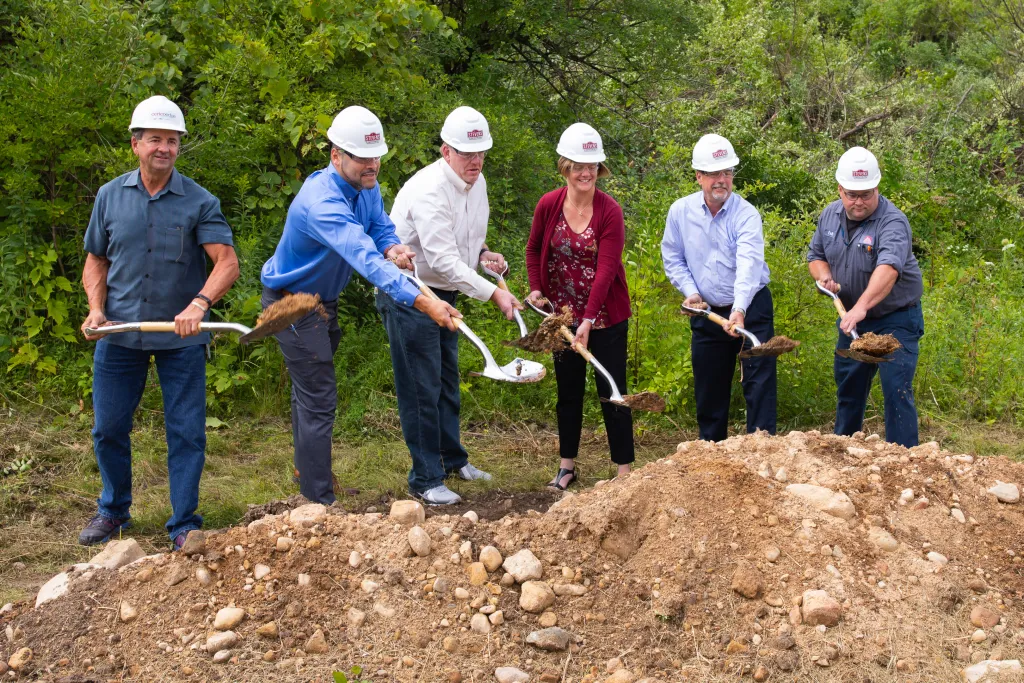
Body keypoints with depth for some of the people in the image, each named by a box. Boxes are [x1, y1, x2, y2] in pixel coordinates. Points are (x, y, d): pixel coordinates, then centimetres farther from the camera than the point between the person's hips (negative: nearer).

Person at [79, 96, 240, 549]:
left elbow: (227, 262, -16)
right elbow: (96, 260, 12)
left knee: (186, 433, 1)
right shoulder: (110, 196, 3)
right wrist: (96, 308, -5)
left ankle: (184, 525, 14)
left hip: (180, 338, -2)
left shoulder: (199, 202, -6)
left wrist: (199, 303, -33)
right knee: (108, 429, 13)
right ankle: (113, 511, 34)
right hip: (119, 335, 3)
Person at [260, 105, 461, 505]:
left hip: (324, 299, 9)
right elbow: (364, 257, -47)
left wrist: (392, 248, -27)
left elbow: (381, 229, 0)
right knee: (319, 400, -8)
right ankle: (320, 502, -1)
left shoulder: (366, 186, -7)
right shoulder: (322, 202, -37)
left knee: (310, 390, 23)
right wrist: (422, 302, -55)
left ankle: (308, 471, 41)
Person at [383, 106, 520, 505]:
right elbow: (444, 259, -31)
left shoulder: (476, 183, 4)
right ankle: (425, 480, 2)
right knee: (422, 388, -6)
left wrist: (483, 254, -2)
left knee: (448, 380, 19)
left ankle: (453, 459, 34)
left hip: (443, 292, 9)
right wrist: (493, 294, -31)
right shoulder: (428, 190, -26)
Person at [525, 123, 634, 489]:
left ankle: (625, 470, 8)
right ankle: (567, 466, 25)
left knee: (612, 391, 0)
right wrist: (536, 288, -1)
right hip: (563, 314, 3)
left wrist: (588, 321, -28)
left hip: (605, 317, -3)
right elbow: (534, 250, 12)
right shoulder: (548, 205, -6)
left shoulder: (610, 211, -16)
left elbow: (606, 270, -21)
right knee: (568, 390, 14)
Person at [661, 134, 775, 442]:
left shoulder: (746, 214, -16)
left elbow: (749, 264, -30)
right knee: (709, 392, 12)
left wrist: (739, 310, -44)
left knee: (759, 385, -5)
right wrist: (690, 291, -10)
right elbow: (673, 258, 7)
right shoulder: (680, 211, -4)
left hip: (751, 309, -3)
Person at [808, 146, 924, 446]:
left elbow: (888, 267, -41)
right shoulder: (830, 215, -1)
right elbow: (815, 255, 14)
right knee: (848, 390, 17)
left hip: (895, 319, -6)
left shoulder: (892, 221, -24)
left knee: (896, 391, -12)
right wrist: (824, 276, -11)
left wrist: (862, 306, -56)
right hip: (851, 318, 6)